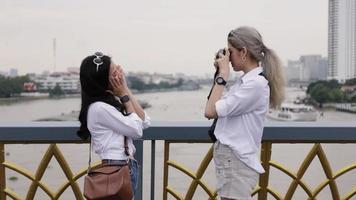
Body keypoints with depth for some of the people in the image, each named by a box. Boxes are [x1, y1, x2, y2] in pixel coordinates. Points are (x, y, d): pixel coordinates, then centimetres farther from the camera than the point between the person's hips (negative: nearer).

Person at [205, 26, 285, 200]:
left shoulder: (256, 83, -17)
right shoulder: (244, 81, 11)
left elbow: (210, 112, -19)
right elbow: (214, 110, 15)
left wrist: (222, 75, -10)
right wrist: (220, 74, 11)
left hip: (236, 161, -9)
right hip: (229, 158, 9)